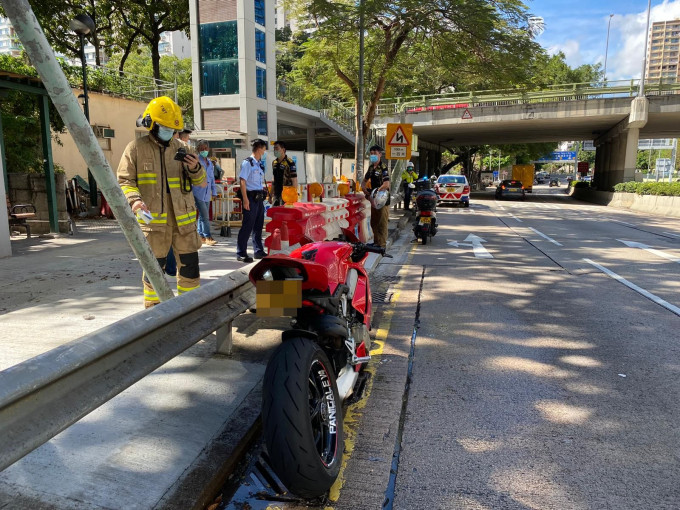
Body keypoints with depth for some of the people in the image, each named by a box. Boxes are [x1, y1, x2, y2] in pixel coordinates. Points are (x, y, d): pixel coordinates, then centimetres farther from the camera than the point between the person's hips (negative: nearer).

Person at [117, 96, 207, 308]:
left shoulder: (178, 148, 12)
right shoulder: (136, 148, 1)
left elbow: (201, 182, 15)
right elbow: (124, 180, 0)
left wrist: (195, 169, -7)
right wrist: (134, 200, -19)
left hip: (183, 218, 4)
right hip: (153, 219, -3)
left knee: (189, 263, 7)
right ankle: (152, 307, 22)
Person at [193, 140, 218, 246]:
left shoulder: (210, 163, 16)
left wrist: (214, 192, 18)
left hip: (207, 194, 7)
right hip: (198, 192, -7)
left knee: (203, 216, 12)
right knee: (205, 216, -9)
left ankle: (200, 236, 20)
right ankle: (208, 237, -4)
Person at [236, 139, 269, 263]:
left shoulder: (260, 164, 16)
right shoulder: (247, 162, -9)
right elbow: (242, 181, -15)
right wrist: (245, 199, -20)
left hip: (259, 198, 8)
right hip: (251, 197, -8)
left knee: (258, 225, 14)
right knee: (247, 226, -6)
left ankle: (259, 251, 23)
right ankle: (241, 253, 0)